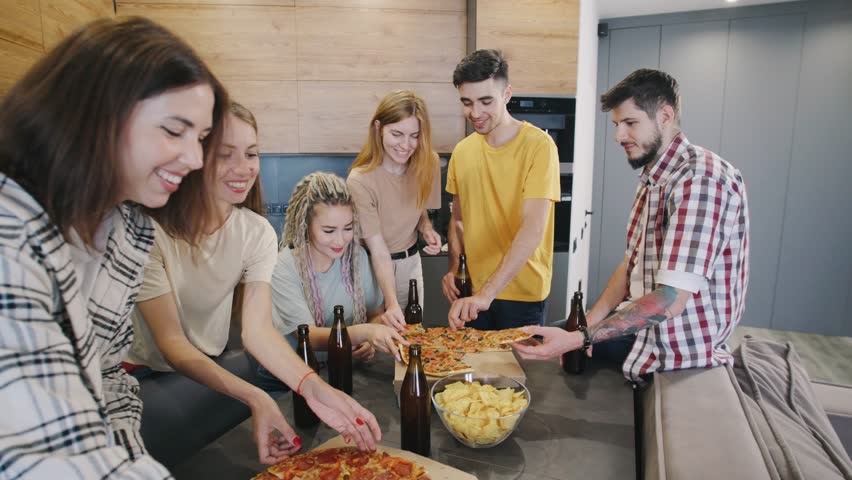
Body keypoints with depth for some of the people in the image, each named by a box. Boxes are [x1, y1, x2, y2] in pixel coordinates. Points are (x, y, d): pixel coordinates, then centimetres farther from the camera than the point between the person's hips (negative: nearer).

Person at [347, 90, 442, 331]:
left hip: (410, 263, 5)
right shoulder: (360, 180, -25)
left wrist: (426, 227, -12)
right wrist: (392, 303, -36)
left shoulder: (428, 163, -10)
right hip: (373, 268, -4)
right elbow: (378, 250, -26)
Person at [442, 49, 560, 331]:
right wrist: (454, 268, -2)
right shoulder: (462, 151, 2)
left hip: (522, 292, -4)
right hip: (474, 290, 5)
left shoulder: (539, 146, -15)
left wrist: (487, 293, -31)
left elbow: (533, 230, -25)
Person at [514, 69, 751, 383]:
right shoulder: (652, 178, 9)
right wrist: (588, 324, -2)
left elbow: (671, 299, -30)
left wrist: (578, 339, -32)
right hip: (641, 328, 8)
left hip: (678, 359, -8)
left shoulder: (701, 178, -24)